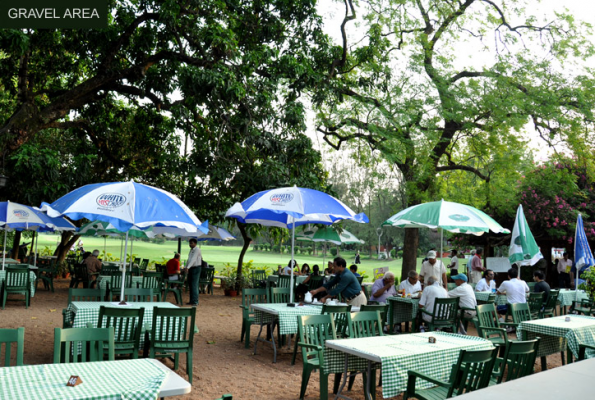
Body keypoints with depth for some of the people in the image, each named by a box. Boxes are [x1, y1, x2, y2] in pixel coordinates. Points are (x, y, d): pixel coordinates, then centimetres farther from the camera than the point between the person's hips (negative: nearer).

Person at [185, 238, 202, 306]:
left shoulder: (197, 250, -13)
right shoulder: (191, 250, 15)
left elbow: (193, 259, -24)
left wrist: (188, 267, -32)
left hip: (196, 268, -9)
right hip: (191, 269, 9)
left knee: (194, 285, -11)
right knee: (190, 285, 10)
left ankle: (195, 301, -9)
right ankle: (191, 300, 18)